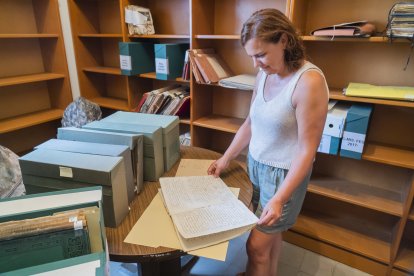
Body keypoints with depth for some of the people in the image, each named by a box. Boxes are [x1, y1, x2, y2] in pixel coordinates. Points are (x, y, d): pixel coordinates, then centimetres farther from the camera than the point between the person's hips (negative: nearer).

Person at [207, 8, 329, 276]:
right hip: (255, 164, 6)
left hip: (284, 173, -6)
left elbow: (307, 149, -21)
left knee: (257, 246, 5)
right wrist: (226, 158, 9)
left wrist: (279, 198, -24)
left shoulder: (309, 81, -22)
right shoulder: (265, 74, 0)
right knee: (271, 233, 21)